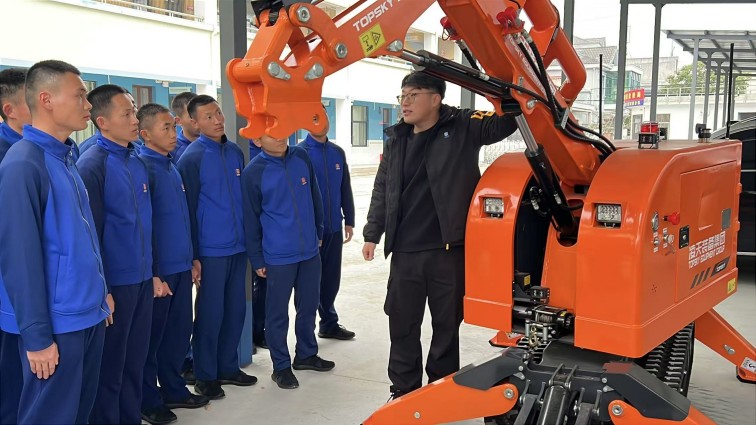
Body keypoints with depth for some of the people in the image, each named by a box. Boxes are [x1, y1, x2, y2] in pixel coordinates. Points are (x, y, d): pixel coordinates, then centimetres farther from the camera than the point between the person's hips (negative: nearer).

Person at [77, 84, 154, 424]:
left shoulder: (137, 163, 9)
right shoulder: (92, 166, -13)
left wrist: (153, 272, 14)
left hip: (141, 281, 7)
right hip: (114, 284, -7)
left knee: (135, 361, 18)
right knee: (109, 367, 8)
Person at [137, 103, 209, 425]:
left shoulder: (171, 167, 11)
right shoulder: (142, 168, -14)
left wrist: (190, 259, 17)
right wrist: (152, 274, -17)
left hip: (181, 266, 8)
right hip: (158, 270, -8)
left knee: (180, 330, 15)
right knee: (152, 335, 6)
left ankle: (173, 389, 31)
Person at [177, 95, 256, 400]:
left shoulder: (235, 152, 8)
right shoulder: (192, 158, -9)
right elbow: (189, 209, -9)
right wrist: (193, 255, -9)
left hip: (238, 247, 6)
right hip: (210, 250, -6)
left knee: (236, 309, 12)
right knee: (210, 313, 3)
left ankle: (228, 367, 28)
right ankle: (205, 376, 18)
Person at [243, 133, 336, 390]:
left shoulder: (301, 158, 1)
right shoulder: (253, 173, -10)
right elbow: (251, 219, -5)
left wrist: (318, 231, 17)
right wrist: (257, 260, -3)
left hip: (310, 251, 5)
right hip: (278, 256, -5)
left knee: (308, 306, 17)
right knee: (278, 313, 6)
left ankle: (307, 354, 35)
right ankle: (281, 366, 21)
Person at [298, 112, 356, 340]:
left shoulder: (337, 152, 8)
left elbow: (345, 189, 11)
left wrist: (349, 221, 9)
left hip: (334, 227, 5)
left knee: (331, 278, 14)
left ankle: (329, 324, 28)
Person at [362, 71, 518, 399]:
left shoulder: (463, 127, -3)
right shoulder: (397, 139, 9)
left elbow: (504, 124, -9)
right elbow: (381, 191, 15)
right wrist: (372, 234, 12)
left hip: (448, 251, -3)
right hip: (404, 253, 4)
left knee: (446, 324, 11)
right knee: (402, 325, 11)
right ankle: (404, 391, 28)